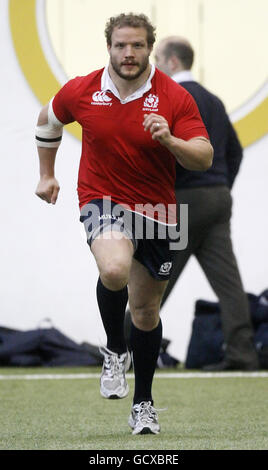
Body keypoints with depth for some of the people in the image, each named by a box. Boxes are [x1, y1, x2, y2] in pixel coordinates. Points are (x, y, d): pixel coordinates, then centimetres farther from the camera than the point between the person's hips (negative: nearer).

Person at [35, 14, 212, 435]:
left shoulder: (175, 98, -10)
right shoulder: (81, 92, -5)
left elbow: (204, 158, -15)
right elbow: (48, 120, 16)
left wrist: (170, 140, -33)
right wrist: (47, 174, 18)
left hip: (155, 210, 1)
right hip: (102, 200, -1)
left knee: (146, 310, 11)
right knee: (115, 270, -34)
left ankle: (143, 402, 30)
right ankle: (115, 351, -6)